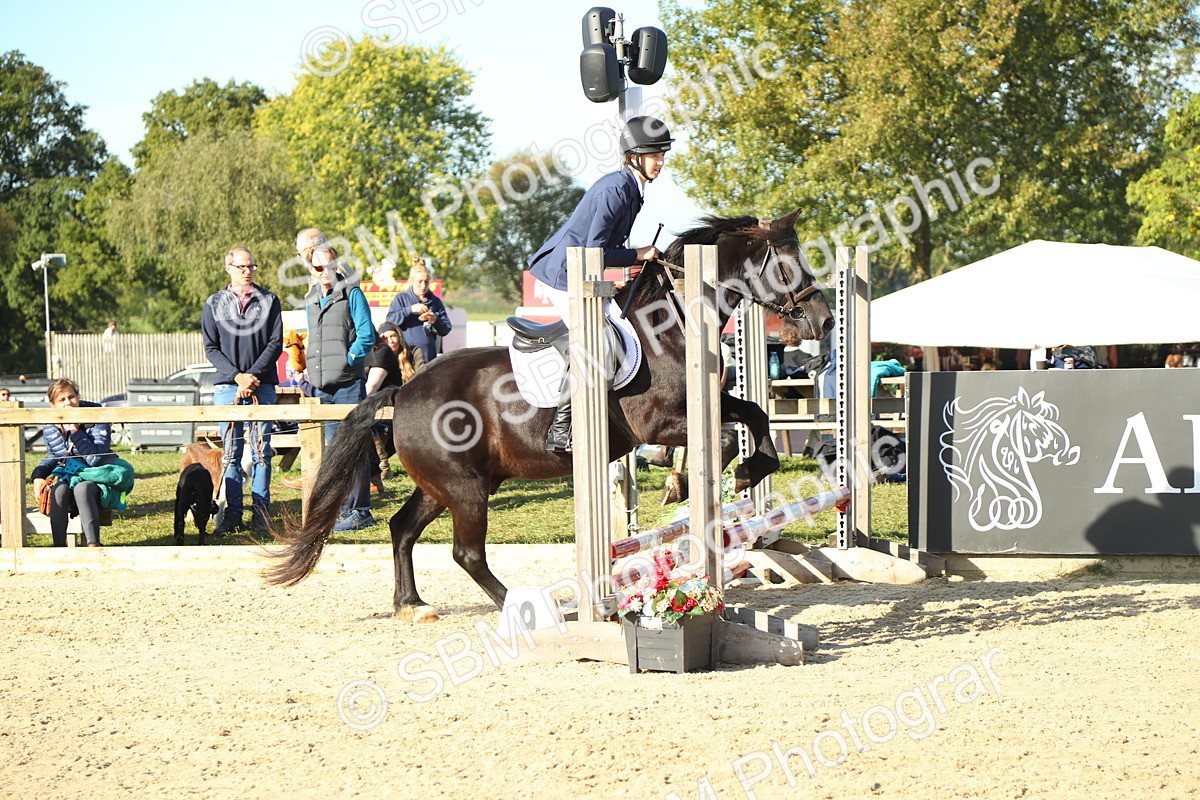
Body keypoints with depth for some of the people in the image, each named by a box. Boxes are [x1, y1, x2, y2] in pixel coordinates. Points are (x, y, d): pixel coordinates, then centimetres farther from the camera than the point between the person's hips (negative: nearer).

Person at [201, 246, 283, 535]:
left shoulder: (269, 301, 9)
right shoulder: (214, 304, 9)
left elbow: (276, 343, 3)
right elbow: (211, 348, 4)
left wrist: (254, 375, -10)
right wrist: (237, 376, -9)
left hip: (262, 386, 0)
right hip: (227, 386, 0)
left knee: (261, 452, -1)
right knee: (231, 452, -1)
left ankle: (261, 513, 2)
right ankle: (233, 514, 2)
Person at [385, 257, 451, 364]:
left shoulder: (435, 301, 14)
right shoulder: (401, 298, 8)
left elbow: (446, 329, 12)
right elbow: (390, 320, -5)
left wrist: (436, 321, -9)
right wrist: (410, 310, -16)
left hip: (429, 355, 2)